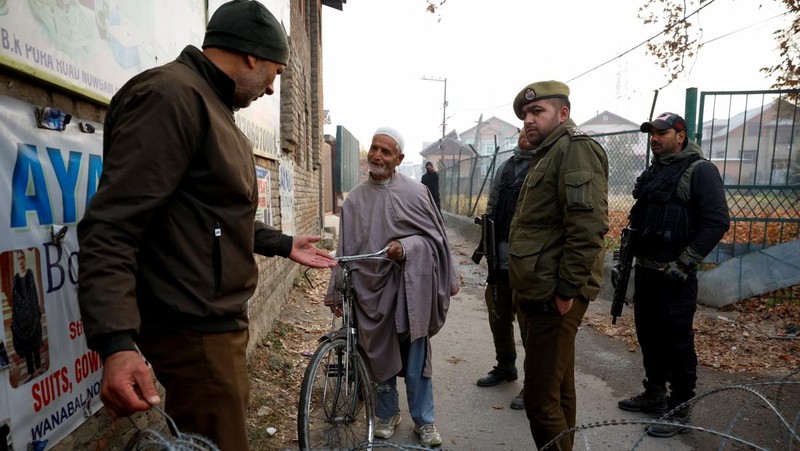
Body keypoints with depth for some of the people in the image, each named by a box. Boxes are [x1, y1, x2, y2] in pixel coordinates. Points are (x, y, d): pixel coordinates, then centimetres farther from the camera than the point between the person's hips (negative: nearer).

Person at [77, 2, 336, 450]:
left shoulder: (213, 107, 18)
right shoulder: (171, 95, -16)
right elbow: (112, 228, -23)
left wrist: (284, 244, 25)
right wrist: (116, 341, -31)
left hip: (218, 319, 10)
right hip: (195, 330, -10)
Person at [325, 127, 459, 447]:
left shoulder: (415, 192, -2)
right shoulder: (354, 199, 5)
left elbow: (435, 235, 2)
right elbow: (346, 249, 6)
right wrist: (335, 290, 6)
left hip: (409, 286, -2)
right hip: (371, 286, 2)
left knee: (415, 356, 6)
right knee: (380, 353, 13)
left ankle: (424, 420, 25)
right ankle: (387, 414, 34)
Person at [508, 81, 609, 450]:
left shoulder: (575, 148, -12)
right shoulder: (546, 155, 19)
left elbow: (588, 225, -23)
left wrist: (567, 288, -22)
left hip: (555, 296, -10)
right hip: (541, 291, 10)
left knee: (541, 399, -3)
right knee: (558, 389, 21)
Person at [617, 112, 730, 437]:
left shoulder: (699, 171, -8)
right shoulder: (652, 173, 15)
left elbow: (717, 222, -15)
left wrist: (683, 264, -18)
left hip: (674, 276, -8)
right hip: (645, 271, 8)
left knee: (677, 343, 1)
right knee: (648, 336, 17)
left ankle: (680, 410, 16)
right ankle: (654, 394, 33)